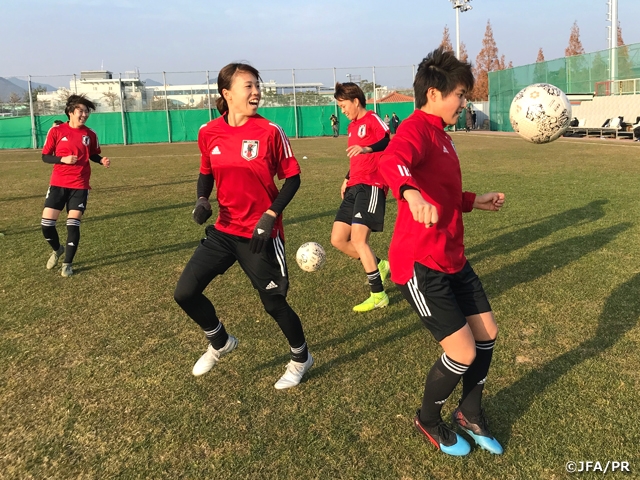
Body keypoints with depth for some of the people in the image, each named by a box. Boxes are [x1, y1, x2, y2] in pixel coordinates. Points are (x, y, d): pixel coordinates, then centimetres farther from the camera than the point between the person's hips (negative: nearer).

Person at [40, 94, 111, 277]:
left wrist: (102, 160, -6)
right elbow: (45, 156, -1)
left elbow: (93, 155, 15)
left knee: (73, 224, -4)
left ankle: (68, 264, 12)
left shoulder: (90, 134, 1)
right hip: (58, 183, 0)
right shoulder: (56, 130, -4)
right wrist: (63, 159, -18)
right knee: (46, 222, -1)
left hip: (80, 185, 0)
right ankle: (57, 249, 31)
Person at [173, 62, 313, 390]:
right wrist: (202, 200, -5)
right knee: (184, 292, 3)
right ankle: (220, 343, 32)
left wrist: (270, 215, -17)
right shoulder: (208, 133, -1)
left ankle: (300, 358, 33)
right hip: (224, 230, 5)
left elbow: (292, 177, -6)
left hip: (260, 234, -4)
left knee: (274, 303, 3)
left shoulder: (269, 131, -12)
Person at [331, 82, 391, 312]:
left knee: (358, 239, -17)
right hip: (354, 187, 9)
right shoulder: (352, 127, 21)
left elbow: (388, 141, -25)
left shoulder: (372, 120, -7)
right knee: (337, 239, 5)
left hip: (371, 186, -9)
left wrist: (367, 148, -41)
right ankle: (379, 266, 24)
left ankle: (379, 295, -4)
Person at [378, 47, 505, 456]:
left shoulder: (441, 134, 16)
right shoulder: (417, 128, -15)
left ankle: (471, 414, 37)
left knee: (488, 334, 14)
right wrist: (411, 194, -58)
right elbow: (391, 162, -40)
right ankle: (429, 420, 25)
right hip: (420, 264, -10)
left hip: (452, 258, 10)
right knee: (463, 353, -5)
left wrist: (475, 201, 26)